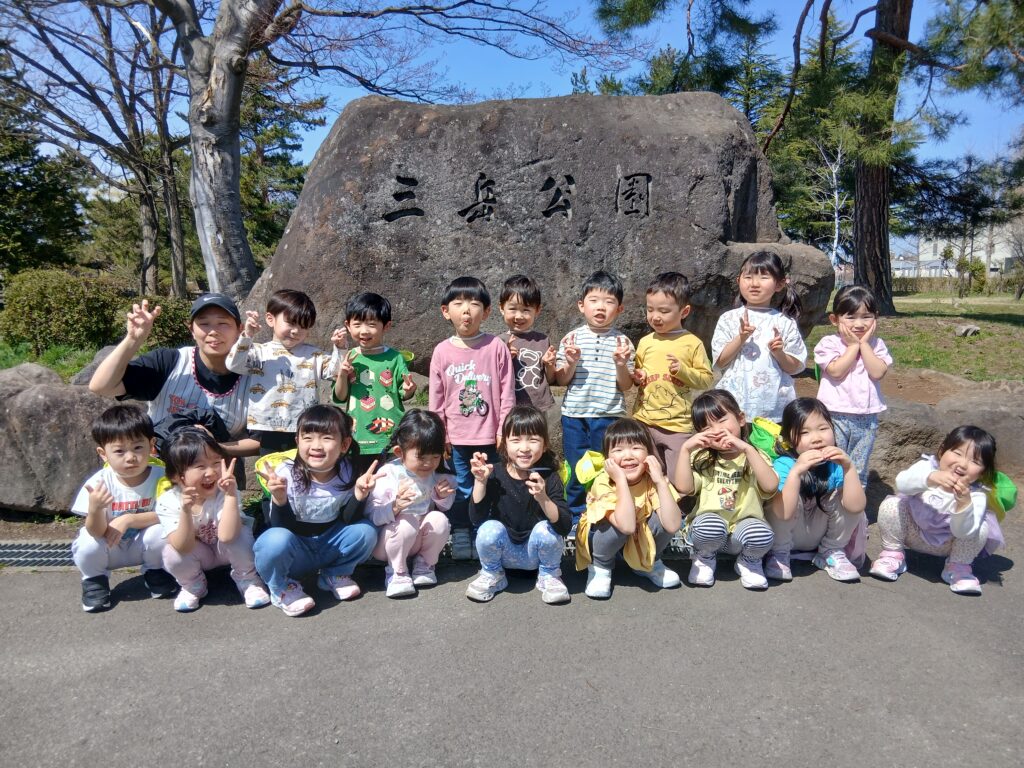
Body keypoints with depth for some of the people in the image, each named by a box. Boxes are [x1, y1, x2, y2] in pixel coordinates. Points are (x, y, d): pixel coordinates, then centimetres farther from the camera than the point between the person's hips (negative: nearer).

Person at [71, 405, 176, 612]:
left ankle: (154, 572, 5)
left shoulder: (160, 476, -22)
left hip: (143, 545, 0)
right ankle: (94, 579, 9)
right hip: (109, 548, 1)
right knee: (87, 545, -28)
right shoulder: (99, 483, -22)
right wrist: (95, 509, -45)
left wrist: (129, 519, -33)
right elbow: (97, 532, -24)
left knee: (160, 532, -29)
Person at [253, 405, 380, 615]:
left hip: (329, 547, 3)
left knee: (365, 531, -20)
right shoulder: (286, 473, -20)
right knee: (276, 540, -35)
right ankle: (282, 588, -2)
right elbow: (281, 526, -20)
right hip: (294, 550, -3)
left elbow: (348, 521, -10)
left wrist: (359, 495, -27)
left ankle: (334, 574, 9)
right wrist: (279, 500, -39)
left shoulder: (347, 474, -12)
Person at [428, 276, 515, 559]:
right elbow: (436, 398, 4)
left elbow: (507, 392, -3)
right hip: (456, 437, 1)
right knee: (461, 488, 12)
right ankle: (460, 534, 27)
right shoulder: (442, 351, -1)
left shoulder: (496, 347, -5)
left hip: (489, 437, -1)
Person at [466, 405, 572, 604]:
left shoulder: (549, 478, -17)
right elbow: (477, 519, -19)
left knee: (545, 529, -28)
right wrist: (480, 481, -31)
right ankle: (492, 575, 4)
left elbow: (565, 527, -27)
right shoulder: (495, 474, -14)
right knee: (489, 529, -27)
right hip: (504, 551, 0)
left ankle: (548, 575, 3)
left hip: (536, 551, 0)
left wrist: (543, 499, -44)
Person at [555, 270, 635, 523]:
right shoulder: (571, 339, 0)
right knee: (576, 472, 11)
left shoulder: (622, 341, -1)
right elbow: (561, 381, 2)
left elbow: (626, 385, 1)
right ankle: (576, 519, 28)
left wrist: (621, 365, -18)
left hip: (608, 416, -1)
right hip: (574, 415, 1)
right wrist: (571, 363, -16)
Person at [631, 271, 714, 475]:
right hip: (644, 421, 4)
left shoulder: (692, 343, -4)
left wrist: (683, 370, -17)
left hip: (677, 425, -3)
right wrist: (637, 377, -3)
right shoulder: (645, 342, 7)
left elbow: (707, 379, -3)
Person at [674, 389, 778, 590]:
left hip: (743, 528, 0)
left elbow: (770, 486, -20)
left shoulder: (754, 456, 1)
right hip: (709, 530, 0)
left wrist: (747, 448, -25)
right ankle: (705, 558, 1)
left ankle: (748, 561, 3)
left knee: (762, 533, -32)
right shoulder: (702, 459, 3)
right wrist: (685, 449, -18)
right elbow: (684, 488, -13)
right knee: (711, 525, -34)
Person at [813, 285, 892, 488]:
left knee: (858, 471, 13)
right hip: (836, 416, -3)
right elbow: (836, 371, -19)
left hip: (867, 418, 3)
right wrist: (853, 345, -12)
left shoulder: (876, 345, 5)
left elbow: (877, 372, -12)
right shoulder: (829, 343, -5)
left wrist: (864, 343, -10)